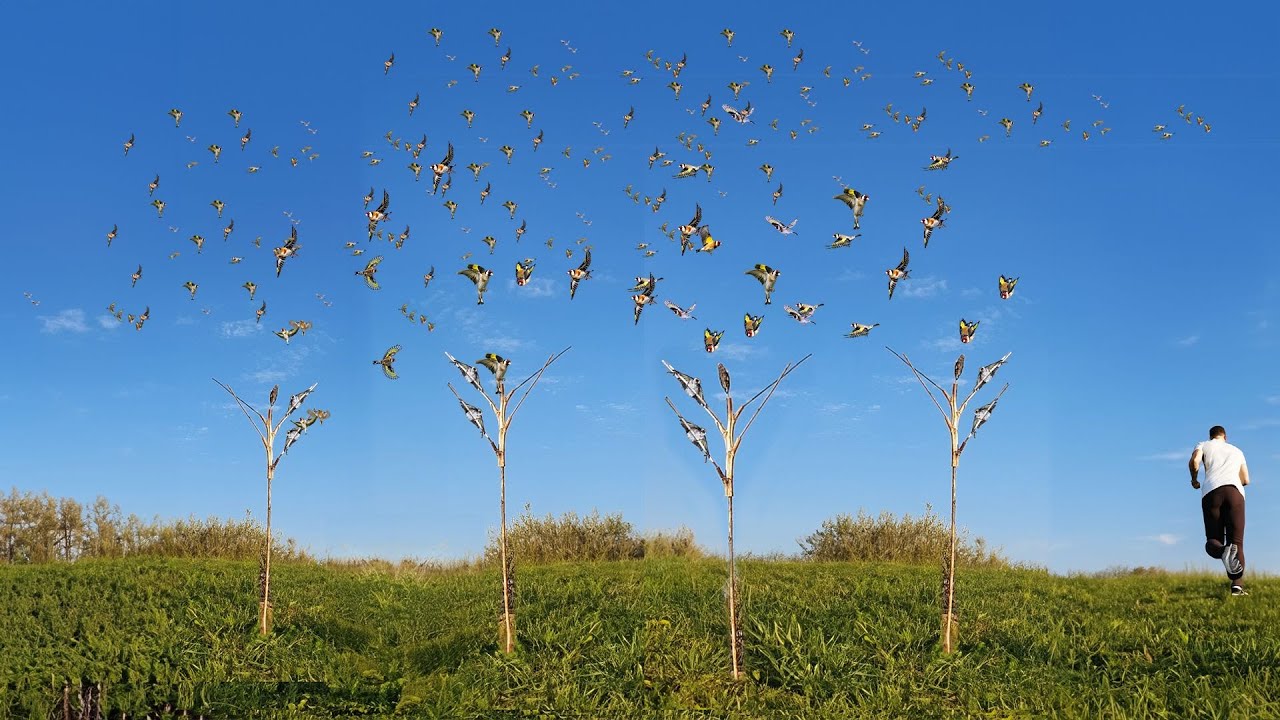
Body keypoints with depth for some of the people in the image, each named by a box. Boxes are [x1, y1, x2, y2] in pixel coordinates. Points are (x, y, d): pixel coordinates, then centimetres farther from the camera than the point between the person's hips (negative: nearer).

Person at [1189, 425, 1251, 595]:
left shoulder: (1204, 446, 23)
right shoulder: (1237, 451, 31)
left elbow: (1194, 461, 1)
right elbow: (1246, 480, 32)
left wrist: (1194, 480, 18)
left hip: (1211, 491, -1)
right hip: (1235, 490, 1)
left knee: (1213, 540, 3)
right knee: (1237, 541, -4)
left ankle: (1223, 550, -36)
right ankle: (1237, 584, -26)